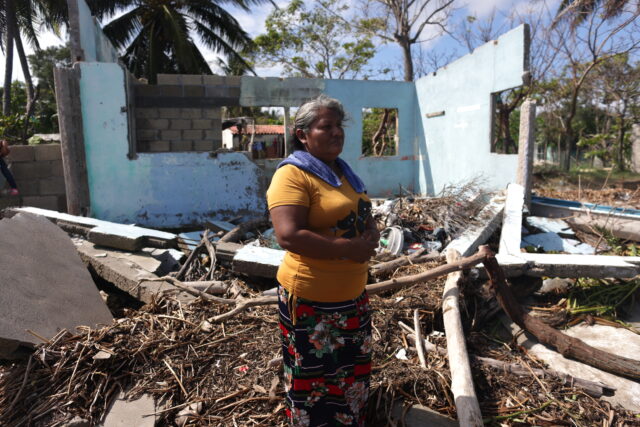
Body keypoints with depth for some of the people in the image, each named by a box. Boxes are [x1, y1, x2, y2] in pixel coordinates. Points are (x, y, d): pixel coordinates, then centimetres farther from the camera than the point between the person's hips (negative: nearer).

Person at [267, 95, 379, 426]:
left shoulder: (343, 171, 12)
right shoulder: (292, 175, -16)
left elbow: (365, 216, 18)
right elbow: (288, 236, -27)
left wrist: (371, 235, -6)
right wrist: (347, 248, -24)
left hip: (353, 293, 9)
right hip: (312, 298, -9)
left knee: (353, 372, 25)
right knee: (316, 380, 9)